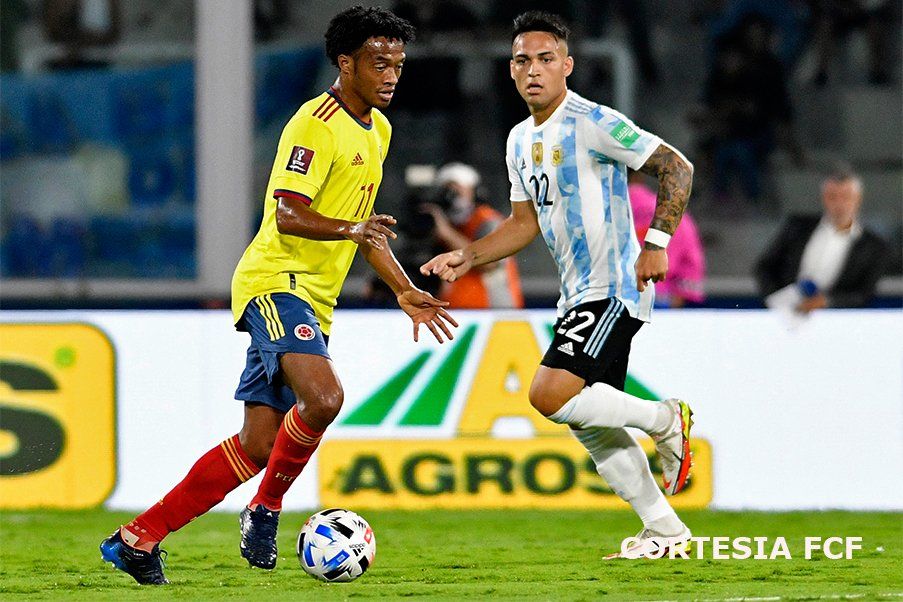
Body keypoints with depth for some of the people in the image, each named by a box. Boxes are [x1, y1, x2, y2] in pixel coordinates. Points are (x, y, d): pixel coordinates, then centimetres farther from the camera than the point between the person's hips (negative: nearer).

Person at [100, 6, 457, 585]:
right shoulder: (317, 124, -13)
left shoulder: (377, 129, 17)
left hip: (313, 299, 9)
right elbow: (288, 215, -22)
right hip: (276, 282, -9)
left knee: (259, 444, 2)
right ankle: (266, 509, -9)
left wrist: (406, 291, 21)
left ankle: (138, 538, 8)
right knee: (323, 396, -32)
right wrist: (351, 228, -38)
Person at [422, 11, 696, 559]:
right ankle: (666, 530, 18)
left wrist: (656, 243, -20)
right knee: (586, 420, 10)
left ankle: (666, 419, -2)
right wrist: (466, 258, 9)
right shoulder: (521, 140, 13)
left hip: (614, 290, -9)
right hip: (579, 293, 9)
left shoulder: (593, 124, -14)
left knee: (551, 394, -21)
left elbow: (677, 168, -13)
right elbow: (525, 223, 22)